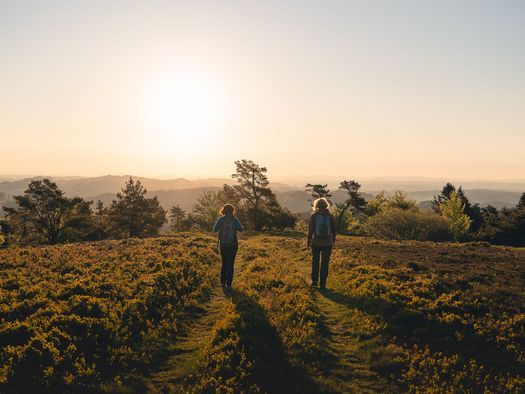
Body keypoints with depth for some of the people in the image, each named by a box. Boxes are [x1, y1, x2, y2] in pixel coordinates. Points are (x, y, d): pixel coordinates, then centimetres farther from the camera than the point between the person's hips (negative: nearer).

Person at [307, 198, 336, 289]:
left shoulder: (313, 216, -7)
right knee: (324, 264, 7)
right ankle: (322, 284, 6)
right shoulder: (330, 216, -3)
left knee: (315, 262, 17)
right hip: (327, 243, 0)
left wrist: (308, 241, 4)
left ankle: (314, 281, 23)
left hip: (316, 243, 0)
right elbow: (333, 230, 4)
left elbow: (310, 230, -7)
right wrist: (333, 240, 20)